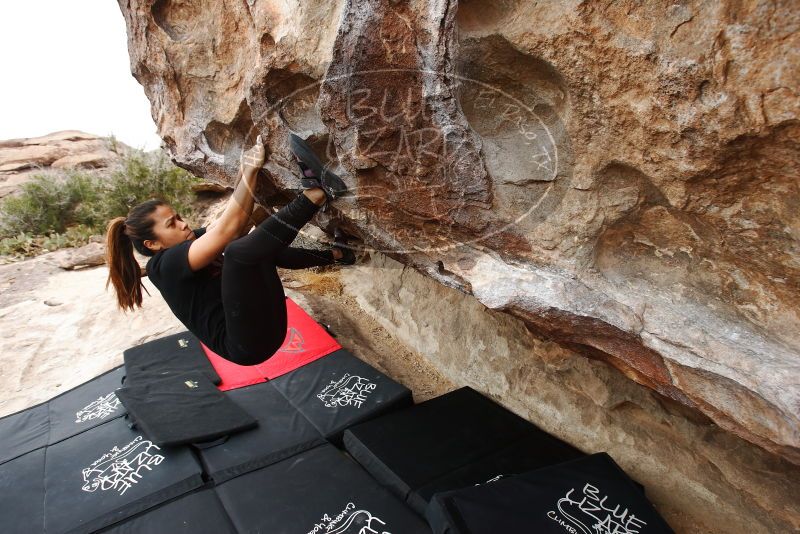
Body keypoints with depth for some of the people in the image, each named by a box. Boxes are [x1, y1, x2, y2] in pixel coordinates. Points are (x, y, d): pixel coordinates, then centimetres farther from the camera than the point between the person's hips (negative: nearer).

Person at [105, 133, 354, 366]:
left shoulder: (192, 241, 17)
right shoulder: (163, 266, -11)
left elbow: (240, 223, 9)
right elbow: (226, 230, -24)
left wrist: (246, 172, -2)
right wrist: (251, 170, -22)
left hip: (266, 323, 9)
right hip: (249, 343, -9)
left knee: (264, 244, 19)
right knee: (237, 250, -29)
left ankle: (334, 254, 12)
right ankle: (315, 194, -26)